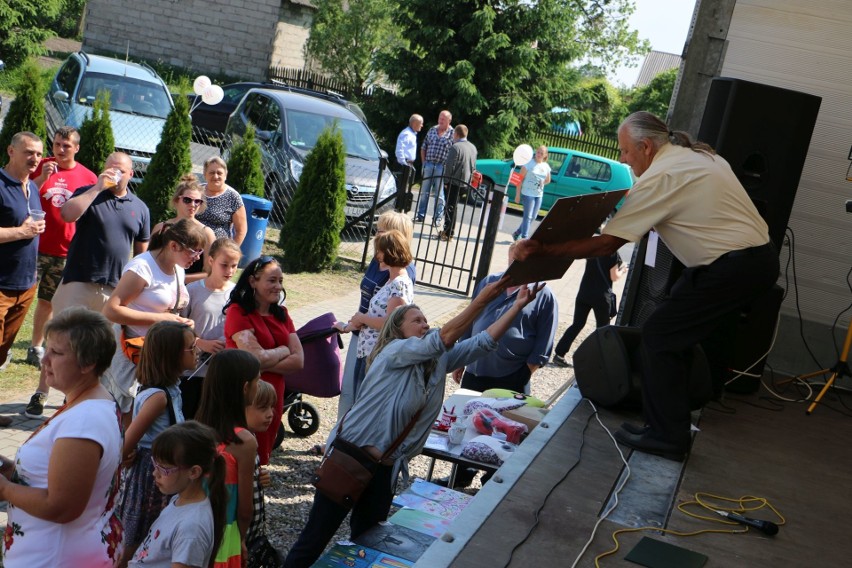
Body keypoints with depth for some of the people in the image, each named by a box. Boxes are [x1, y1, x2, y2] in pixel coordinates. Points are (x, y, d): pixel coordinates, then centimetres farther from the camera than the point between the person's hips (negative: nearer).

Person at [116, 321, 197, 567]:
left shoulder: (169, 390, 2)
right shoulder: (158, 396, -26)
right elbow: (127, 442, -23)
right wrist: (127, 461, -6)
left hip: (161, 475, 8)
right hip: (147, 475, -8)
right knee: (132, 546, 8)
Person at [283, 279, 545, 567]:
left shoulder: (438, 361, 6)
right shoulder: (394, 351, -15)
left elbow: (483, 342, 0)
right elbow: (445, 337, -28)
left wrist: (517, 306, -8)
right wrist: (482, 299, -32)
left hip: (386, 468, 7)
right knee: (315, 538, 1)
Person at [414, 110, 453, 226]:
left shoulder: (453, 134, -3)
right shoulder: (432, 130, 9)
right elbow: (423, 147, 14)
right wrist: (424, 162, 7)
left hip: (442, 167, -4)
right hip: (428, 164, 4)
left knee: (439, 194, 2)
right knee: (424, 192, 9)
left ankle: (437, 218, 10)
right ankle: (420, 215, 17)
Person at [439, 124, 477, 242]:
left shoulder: (455, 147, -15)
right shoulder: (473, 147, 10)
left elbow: (450, 166, -16)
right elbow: (474, 167, 13)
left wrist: (446, 179, -6)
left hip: (455, 182, -7)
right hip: (466, 182, 7)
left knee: (450, 207, -3)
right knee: (453, 206, 15)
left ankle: (448, 233, -4)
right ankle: (449, 231, 19)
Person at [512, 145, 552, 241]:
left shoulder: (546, 166, 7)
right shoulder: (529, 163, -9)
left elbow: (548, 180, 24)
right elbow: (520, 179, -10)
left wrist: (541, 184, 5)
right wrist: (518, 195, -13)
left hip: (539, 195, 6)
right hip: (528, 194, -6)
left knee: (532, 217, 11)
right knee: (528, 216, -8)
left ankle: (517, 233, 25)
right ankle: (524, 237, -3)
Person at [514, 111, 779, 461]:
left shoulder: (659, 178, -14)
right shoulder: (699, 155, 13)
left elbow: (605, 245, -17)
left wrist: (541, 250, -15)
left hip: (734, 268, -10)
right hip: (760, 257, 10)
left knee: (660, 336, -3)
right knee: (679, 329, 19)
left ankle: (667, 437, 3)